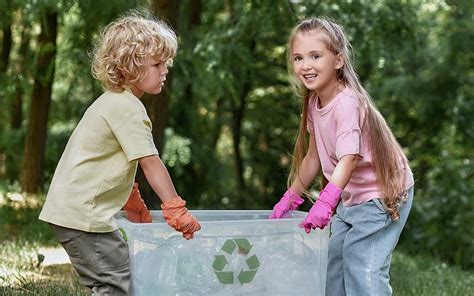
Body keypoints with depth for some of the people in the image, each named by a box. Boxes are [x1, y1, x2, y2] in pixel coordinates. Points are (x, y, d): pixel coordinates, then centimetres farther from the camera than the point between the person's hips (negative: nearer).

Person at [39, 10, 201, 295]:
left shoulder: (112, 101, 17)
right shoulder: (129, 109, -15)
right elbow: (150, 163, -18)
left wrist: (134, 203, 30)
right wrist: (176, 209, -16)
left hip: (68, 208, 10)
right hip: (82, 215, -10)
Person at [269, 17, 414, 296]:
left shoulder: (347, 103, -25)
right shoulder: (314, 102, 1)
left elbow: (348, 159, -37)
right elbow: (313, 156, 10)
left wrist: (325, 202, -49)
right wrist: (290, 199, 11)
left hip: (383, 193, -9)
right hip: (351, 196, 9)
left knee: (363, 267, -17)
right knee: (334, 261, 15)